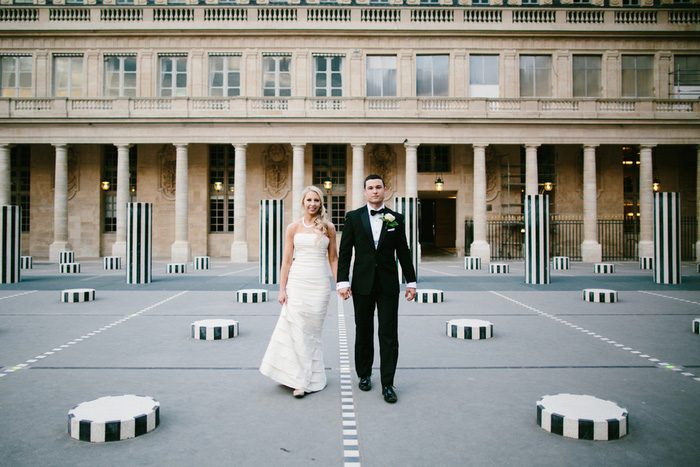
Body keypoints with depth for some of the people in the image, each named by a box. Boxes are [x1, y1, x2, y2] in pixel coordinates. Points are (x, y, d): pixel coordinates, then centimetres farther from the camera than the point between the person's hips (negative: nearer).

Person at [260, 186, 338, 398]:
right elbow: (286, 260, 4)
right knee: (297, 329, -3)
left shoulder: (328, 227, 6)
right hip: (297, 282, 0)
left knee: (313, 330, 5)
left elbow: (333, 258, 9)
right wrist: (282, 289, -2)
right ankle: (300, 379, 10)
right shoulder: (293, 228, 5)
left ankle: (310, 377, 17)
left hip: (319, 284, 0)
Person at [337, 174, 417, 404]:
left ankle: (387, 385, 7)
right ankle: (364, 375, 29)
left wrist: (411, 281, 6)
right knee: (363, 333, 12)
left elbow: (403, 252, 8)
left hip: (388, 284, 0)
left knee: (389, 335, -1)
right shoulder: (353, 217, 3)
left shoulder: (396, 218, 6)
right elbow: (344, 252, 0)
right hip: (362, 284, 0)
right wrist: (342, 281, -7)